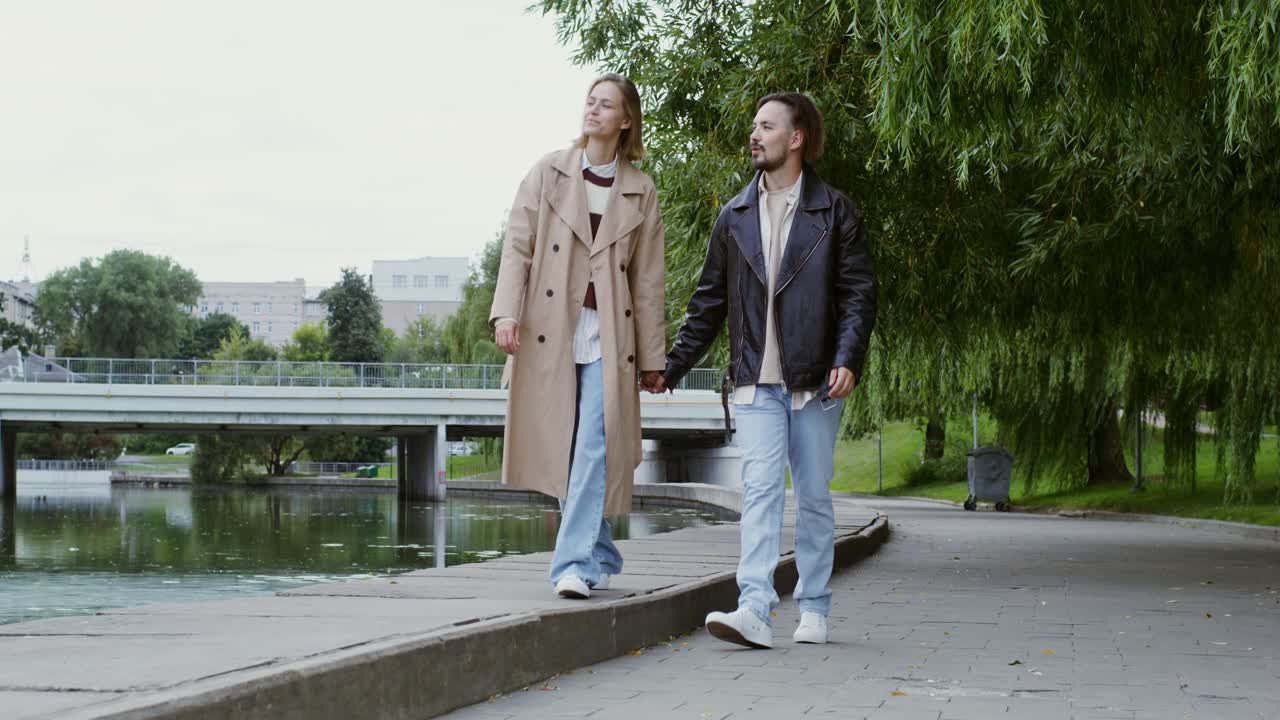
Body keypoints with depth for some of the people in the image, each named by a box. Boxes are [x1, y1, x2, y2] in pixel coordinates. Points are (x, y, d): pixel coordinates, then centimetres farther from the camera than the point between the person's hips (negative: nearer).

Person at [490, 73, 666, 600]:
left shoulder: (640, 192, 8)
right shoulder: (548, 173, 7)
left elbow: (648, 281, 9)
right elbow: (518, 246, 2)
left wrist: (653, 357, 8)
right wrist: (506, 312, -12)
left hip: (607, 337, -1)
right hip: (550, 332, 1)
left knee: (594, 449, -13)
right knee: (562, 451, 6)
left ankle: (575, 564, -14)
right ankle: (601, 557, 21)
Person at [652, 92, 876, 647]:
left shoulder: (834, 211, 3)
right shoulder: (735, 216, 13)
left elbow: (858, 293, -1)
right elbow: (709, 301, 17)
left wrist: (847, 358, -15)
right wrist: (672, 366, 13)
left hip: (814, 380, -2)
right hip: (756, 381, 2)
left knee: (813, 496, 5)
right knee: (760, 488, -10)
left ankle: (813, 610, 16)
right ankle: (754, 609, -19)